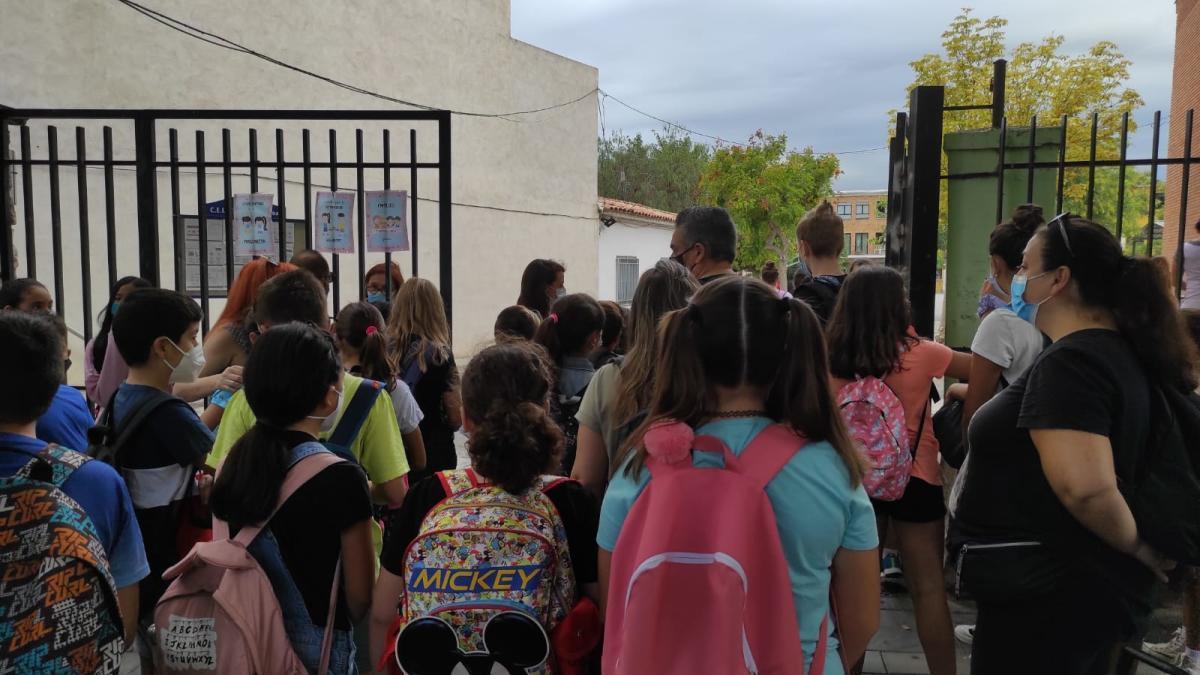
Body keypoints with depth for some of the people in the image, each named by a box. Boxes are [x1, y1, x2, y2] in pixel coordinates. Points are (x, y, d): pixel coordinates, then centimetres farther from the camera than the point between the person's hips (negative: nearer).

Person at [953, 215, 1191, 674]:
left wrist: (1141, 547, -17)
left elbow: (1086, 488, -33)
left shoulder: (1069, 362, -22)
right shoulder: (1119, 353, 8)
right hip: (1092, 586, 10)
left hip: (1045, 594, -9)